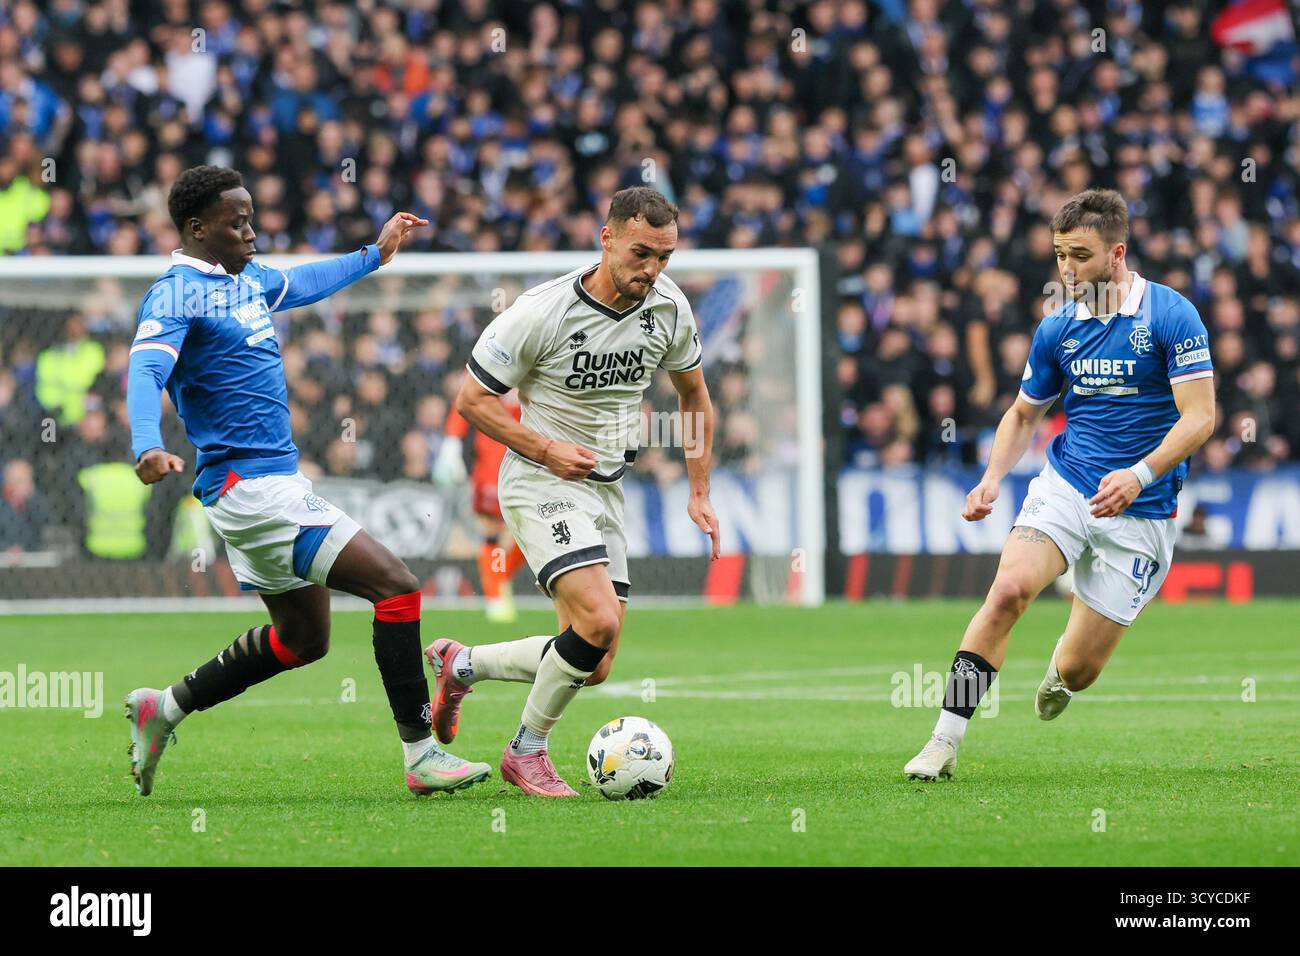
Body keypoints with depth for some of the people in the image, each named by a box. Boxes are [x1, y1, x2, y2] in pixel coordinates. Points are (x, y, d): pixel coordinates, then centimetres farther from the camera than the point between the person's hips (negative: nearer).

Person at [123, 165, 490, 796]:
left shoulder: (245, 281, 14)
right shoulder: (176, 296, -13)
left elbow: (302, 285, 36)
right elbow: (145, 370, -29)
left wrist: (374, 255, 45)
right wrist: (146, 447, -47)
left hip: (278, 481, 11)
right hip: (250, 485, -11)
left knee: (302, 637, 19)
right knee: (396, 585, -14)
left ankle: (162, 710, 26)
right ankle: (421, 756, -10)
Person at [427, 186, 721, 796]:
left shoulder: (669, 309, -2)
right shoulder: (543, 311, -19)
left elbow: (693, 393, 16)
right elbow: (473, 398, -10)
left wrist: (699, 493, 11)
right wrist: (546, 450, -19)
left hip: (606, 492, 7)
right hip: (541, 486, -7)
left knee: (594, 666, 4)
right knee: (599, 621, -26)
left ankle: (460, 665, 28)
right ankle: (526, 752, -4)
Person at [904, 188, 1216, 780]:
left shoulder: (1172, 316, -10)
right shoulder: (1057, 329, 5)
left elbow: (1200, 416, -13)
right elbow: (1024, 414, 18)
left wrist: (1140, 474, -27)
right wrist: (992, 480, 1)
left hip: (1139, 513, -3)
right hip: (1063, 487, 3)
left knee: (1078, 670, 0)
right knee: (1009, 590, -26)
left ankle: (1060, 674, 41)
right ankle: (945, 741, -23)